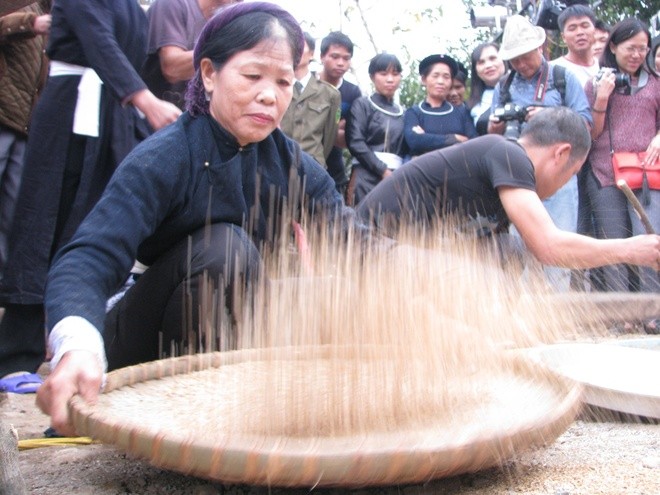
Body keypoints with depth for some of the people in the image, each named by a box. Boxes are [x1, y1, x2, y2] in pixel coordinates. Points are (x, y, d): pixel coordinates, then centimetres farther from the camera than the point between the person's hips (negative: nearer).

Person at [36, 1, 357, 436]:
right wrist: (77, 346, -55)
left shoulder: (290, 160, -6)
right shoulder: (162, 158, -22)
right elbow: (89, 259, -35)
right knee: (222, 246, -30)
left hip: (245, 341, 6)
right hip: (148, 362, -5)